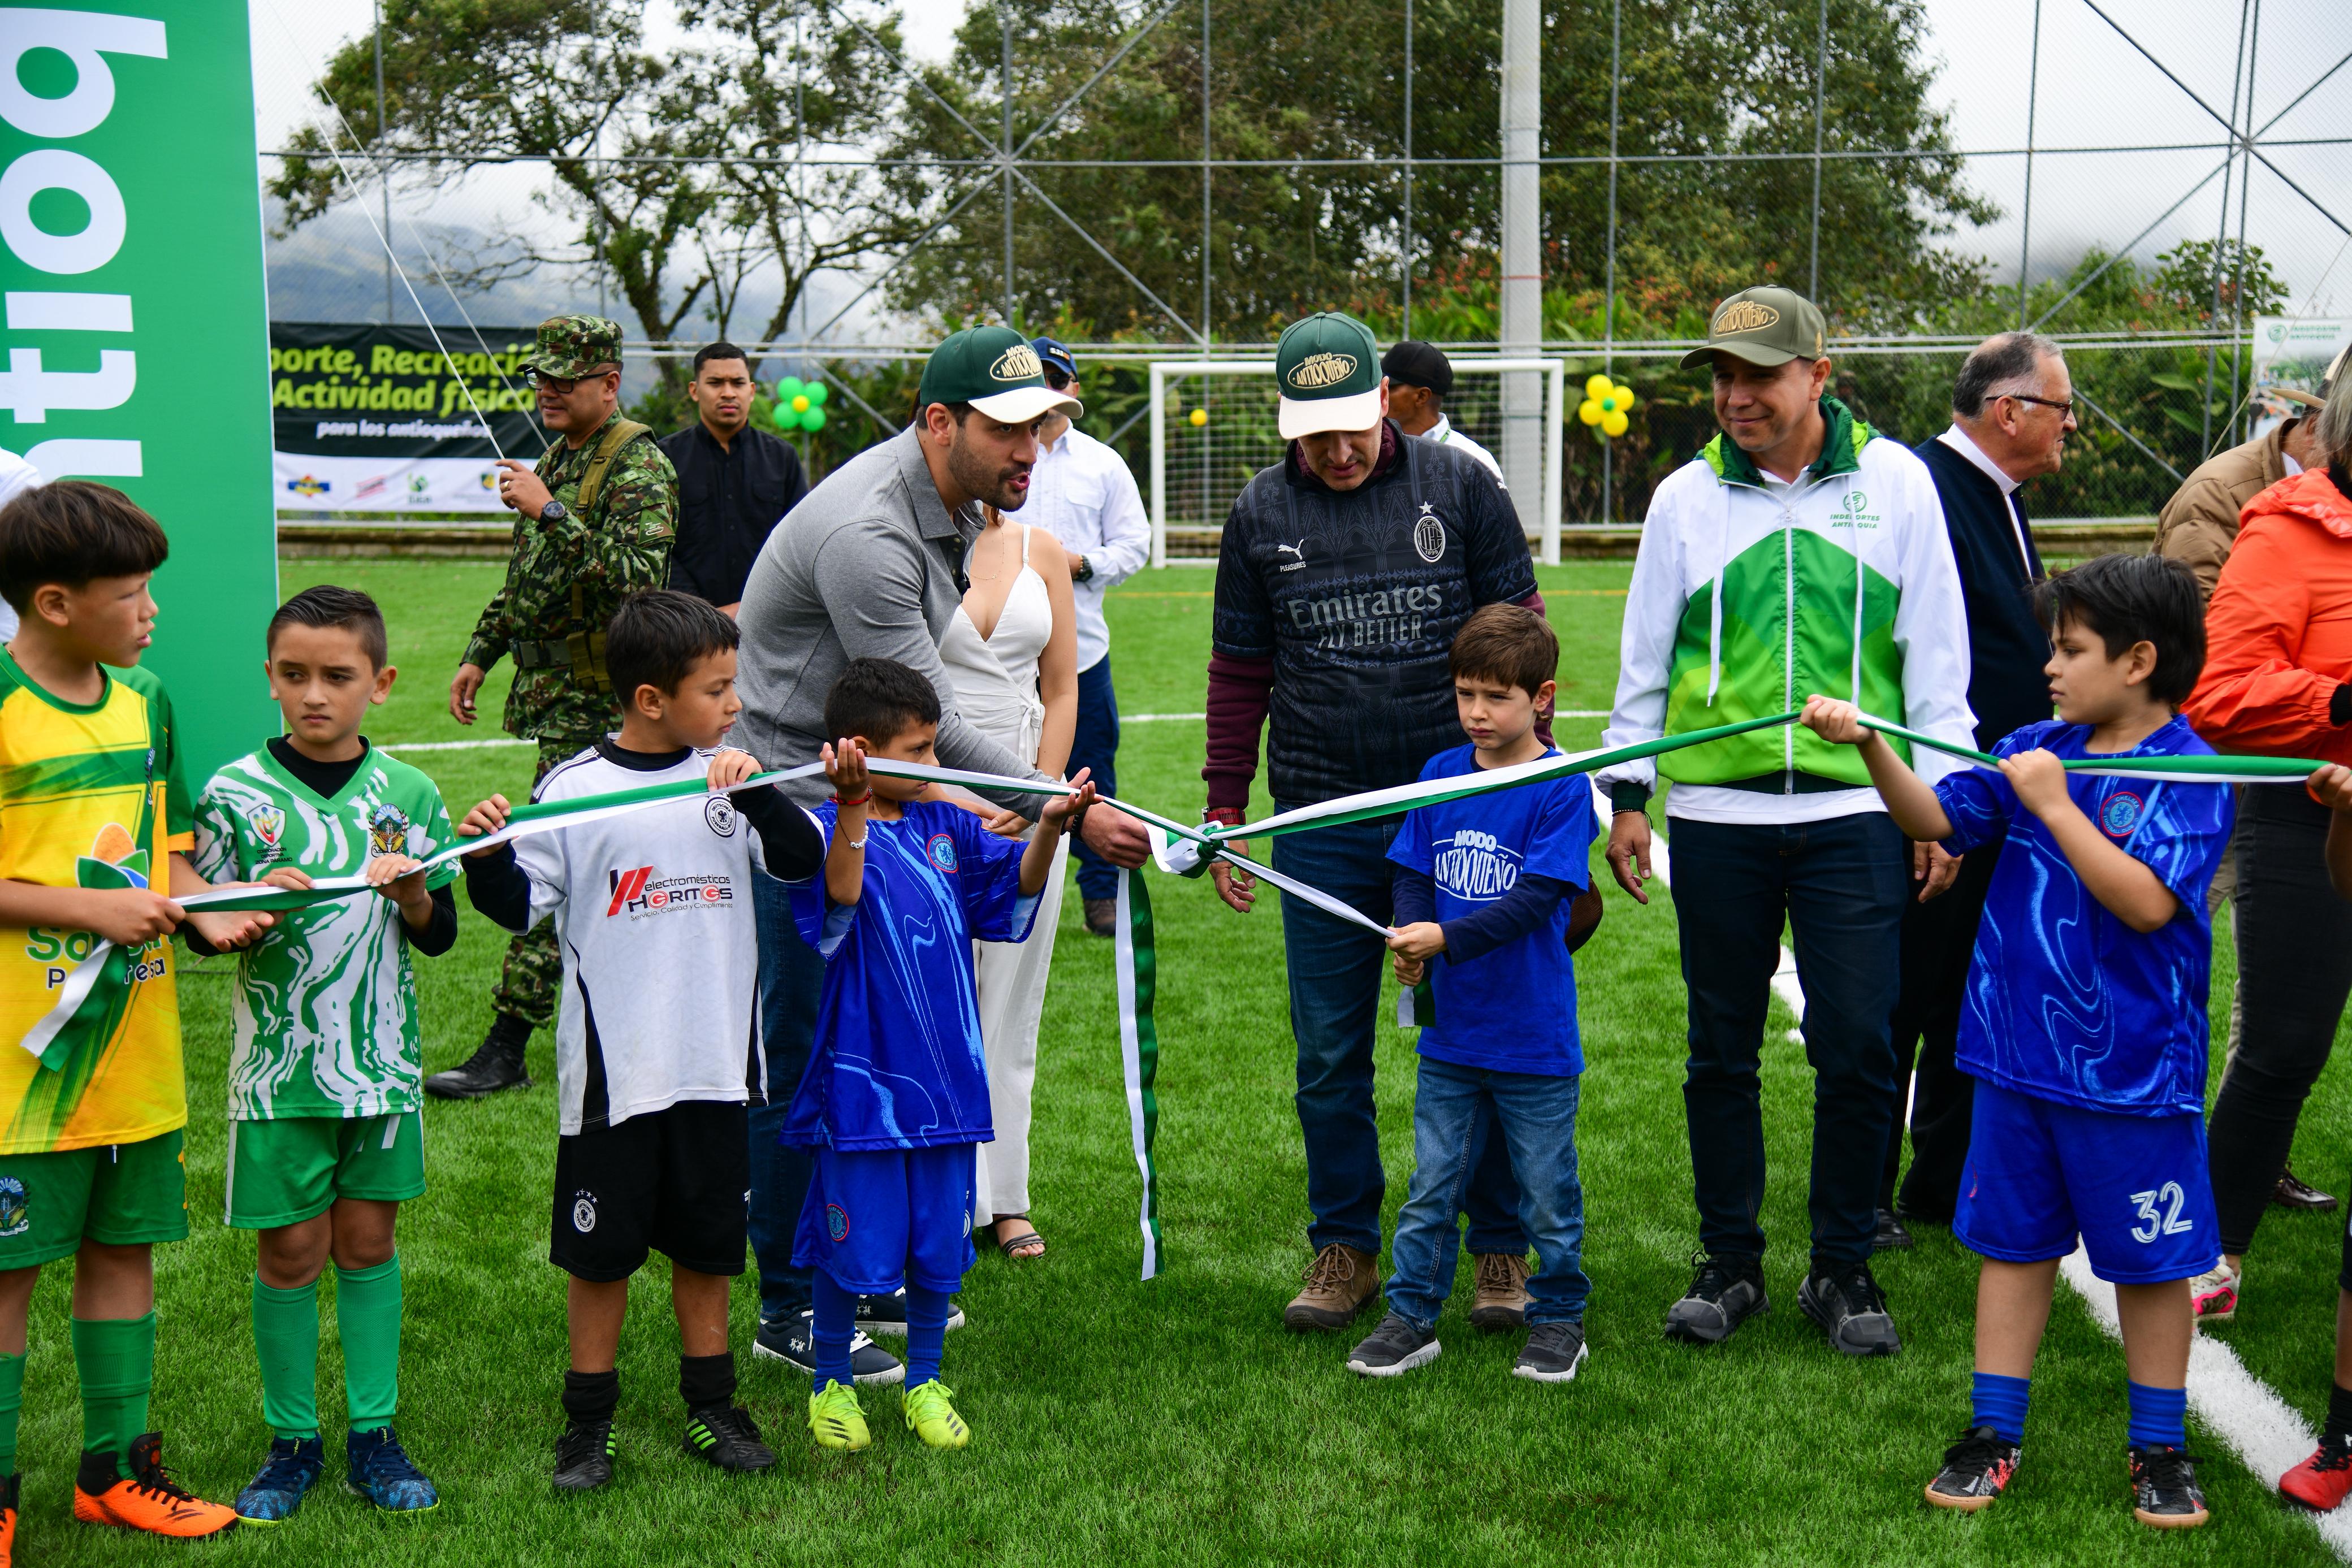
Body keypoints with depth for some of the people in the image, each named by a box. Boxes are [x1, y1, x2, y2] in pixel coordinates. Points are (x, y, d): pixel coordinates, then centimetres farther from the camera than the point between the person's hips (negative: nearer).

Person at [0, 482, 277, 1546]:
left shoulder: (144, 700, 8)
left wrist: (206, 912, -4)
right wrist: (91, 908, -19)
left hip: (135, 1043, 6)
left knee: (123, 1247, 14)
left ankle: (115, 1467, 28)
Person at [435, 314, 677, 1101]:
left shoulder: (640, 469, -12)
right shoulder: (558, 458, 17)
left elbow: (639, 577, -28)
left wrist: (551, 513, -29)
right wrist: (480, 653, 24)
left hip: (594, 700, -9)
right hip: (553, 689, 9)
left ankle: (508, 1046, -8)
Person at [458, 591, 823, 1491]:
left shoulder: (728, 779, 2)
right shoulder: (574, 789, -8)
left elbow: (804, 860, -6)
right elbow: (523, 906, -6)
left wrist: (756, 792, -19)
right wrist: (489, 857, -25)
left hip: (714, 1061, 3)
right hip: (612, 1065, -3)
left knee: (706, 1244, 15)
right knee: (601, 1249, 7)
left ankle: (710, 1405, 29)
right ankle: (589, 1419, 21)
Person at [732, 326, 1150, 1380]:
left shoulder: (955, 509, 5)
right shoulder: (866, 533, -27)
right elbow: (929, 727, -27)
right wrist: (1067, 813, -25)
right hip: (789, 805, -9)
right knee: (807, 1060, -3)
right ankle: (789, 1308, 9)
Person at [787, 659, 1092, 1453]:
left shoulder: (946, 823, 5)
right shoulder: (829, 830, -13)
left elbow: (1016, 886, 9)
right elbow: (840, 897, -32)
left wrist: (1050, 825, -9)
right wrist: (852, 807, -47)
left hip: (947, 1074, 5)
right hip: (863, 1079, -5)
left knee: (940, 1241, 14)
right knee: (857, 1245, 5)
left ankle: (925, 1382, 30)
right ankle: (831, 1385, 25)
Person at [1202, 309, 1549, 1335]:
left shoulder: (1460, 488, 1)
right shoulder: (1260, 515, 6)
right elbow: (1238, 672, 12)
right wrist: (1224, 812, 8)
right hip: (1321, 821, 2)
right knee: (1329, 1052, 6)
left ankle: (1502, 1250, 16)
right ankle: (1345, 1248, 20)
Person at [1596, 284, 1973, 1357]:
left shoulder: (1894, 483, 2)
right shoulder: (1687, 497, 4)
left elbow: (1935, 654, 5)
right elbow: (1644, 660, 11)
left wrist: (1940, 798, 2)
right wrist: (1626, 793, 7)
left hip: (1853, 812, -1)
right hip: (1716, 815, 1)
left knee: (1857, 1049, 0)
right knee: (1721, 1051, 7)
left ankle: (1843, 1269, 16)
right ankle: (1729, 1261, 21)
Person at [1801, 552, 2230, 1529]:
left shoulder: (2190, 774, -14)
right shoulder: (2035, 749, 3)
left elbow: (2147, 901, -24)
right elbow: (1937, 819, 2)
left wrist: (2054, 804, -23)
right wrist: (1869, 746, -12)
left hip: (2132, 1072, -5)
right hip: (2018, 1056, 5)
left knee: (2149, 1260, 9)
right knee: (2013, 1241, 13)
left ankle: (2160, 1450, 24)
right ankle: (1993, 1434, 24)